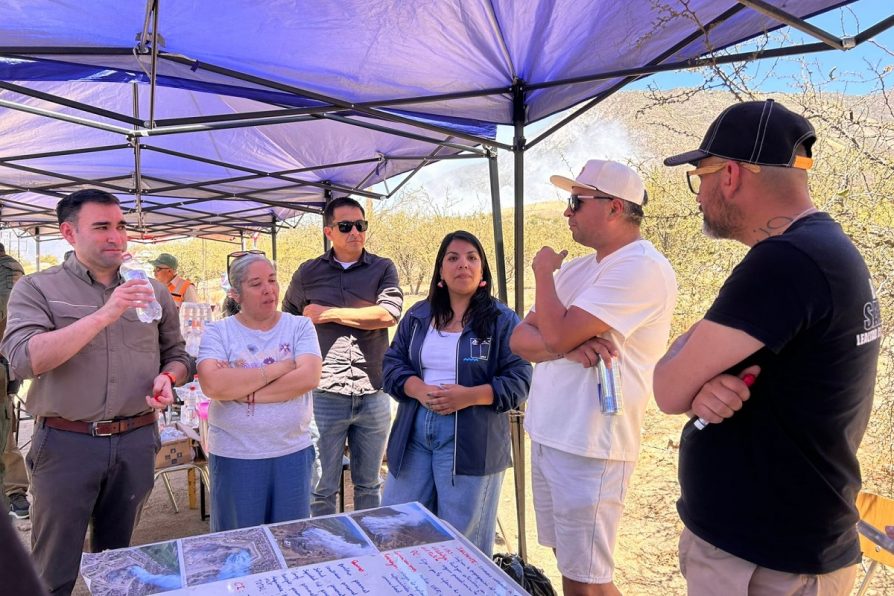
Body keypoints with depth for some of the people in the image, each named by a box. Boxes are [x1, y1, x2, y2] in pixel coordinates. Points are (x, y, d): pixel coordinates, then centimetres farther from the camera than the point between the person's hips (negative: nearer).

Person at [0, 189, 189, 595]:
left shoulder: (151, 291, 6)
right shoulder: (37, 289, -4)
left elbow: (175, 354, 16)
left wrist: (166, 378, -8)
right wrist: (105, 314, -26)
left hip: (136, 441, 3)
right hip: (65, 443, -3)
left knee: (116, 560, 19)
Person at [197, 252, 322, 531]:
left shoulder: (300, 326, 0)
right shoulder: (218, 332, -3)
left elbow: (309, 377, -15)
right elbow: (213, 385, -20)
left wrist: (242, 389, -16)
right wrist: (277, 369, -15)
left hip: (292, 452, 1)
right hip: (235, 456, -1)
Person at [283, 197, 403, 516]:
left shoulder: (383, 269, 3)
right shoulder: (308, 273, 6)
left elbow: (388, 314, -14)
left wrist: (328, 314, -10)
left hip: (373, 395, 1)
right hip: (324, 395, 0)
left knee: (368, 485, 16)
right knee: (322, 489, 8)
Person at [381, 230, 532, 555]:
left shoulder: (502, 320, -3)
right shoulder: (418, 316, 10)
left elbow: (518, 380, -7)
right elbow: (392, 363, 8)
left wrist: (470, 395, -21)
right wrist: (419, 390, -12)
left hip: (471, 438, -4)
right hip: (414, 431, 4)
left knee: (462, 537, 6)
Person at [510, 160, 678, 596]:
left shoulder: (642, 267, -16)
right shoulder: (577, 268, 12)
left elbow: (556, 334, -23)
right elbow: (521, 339, 8)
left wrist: (543, 272, -5)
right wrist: (568, 346, -14)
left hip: (588, 448, -8)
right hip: (546, 438, 8)